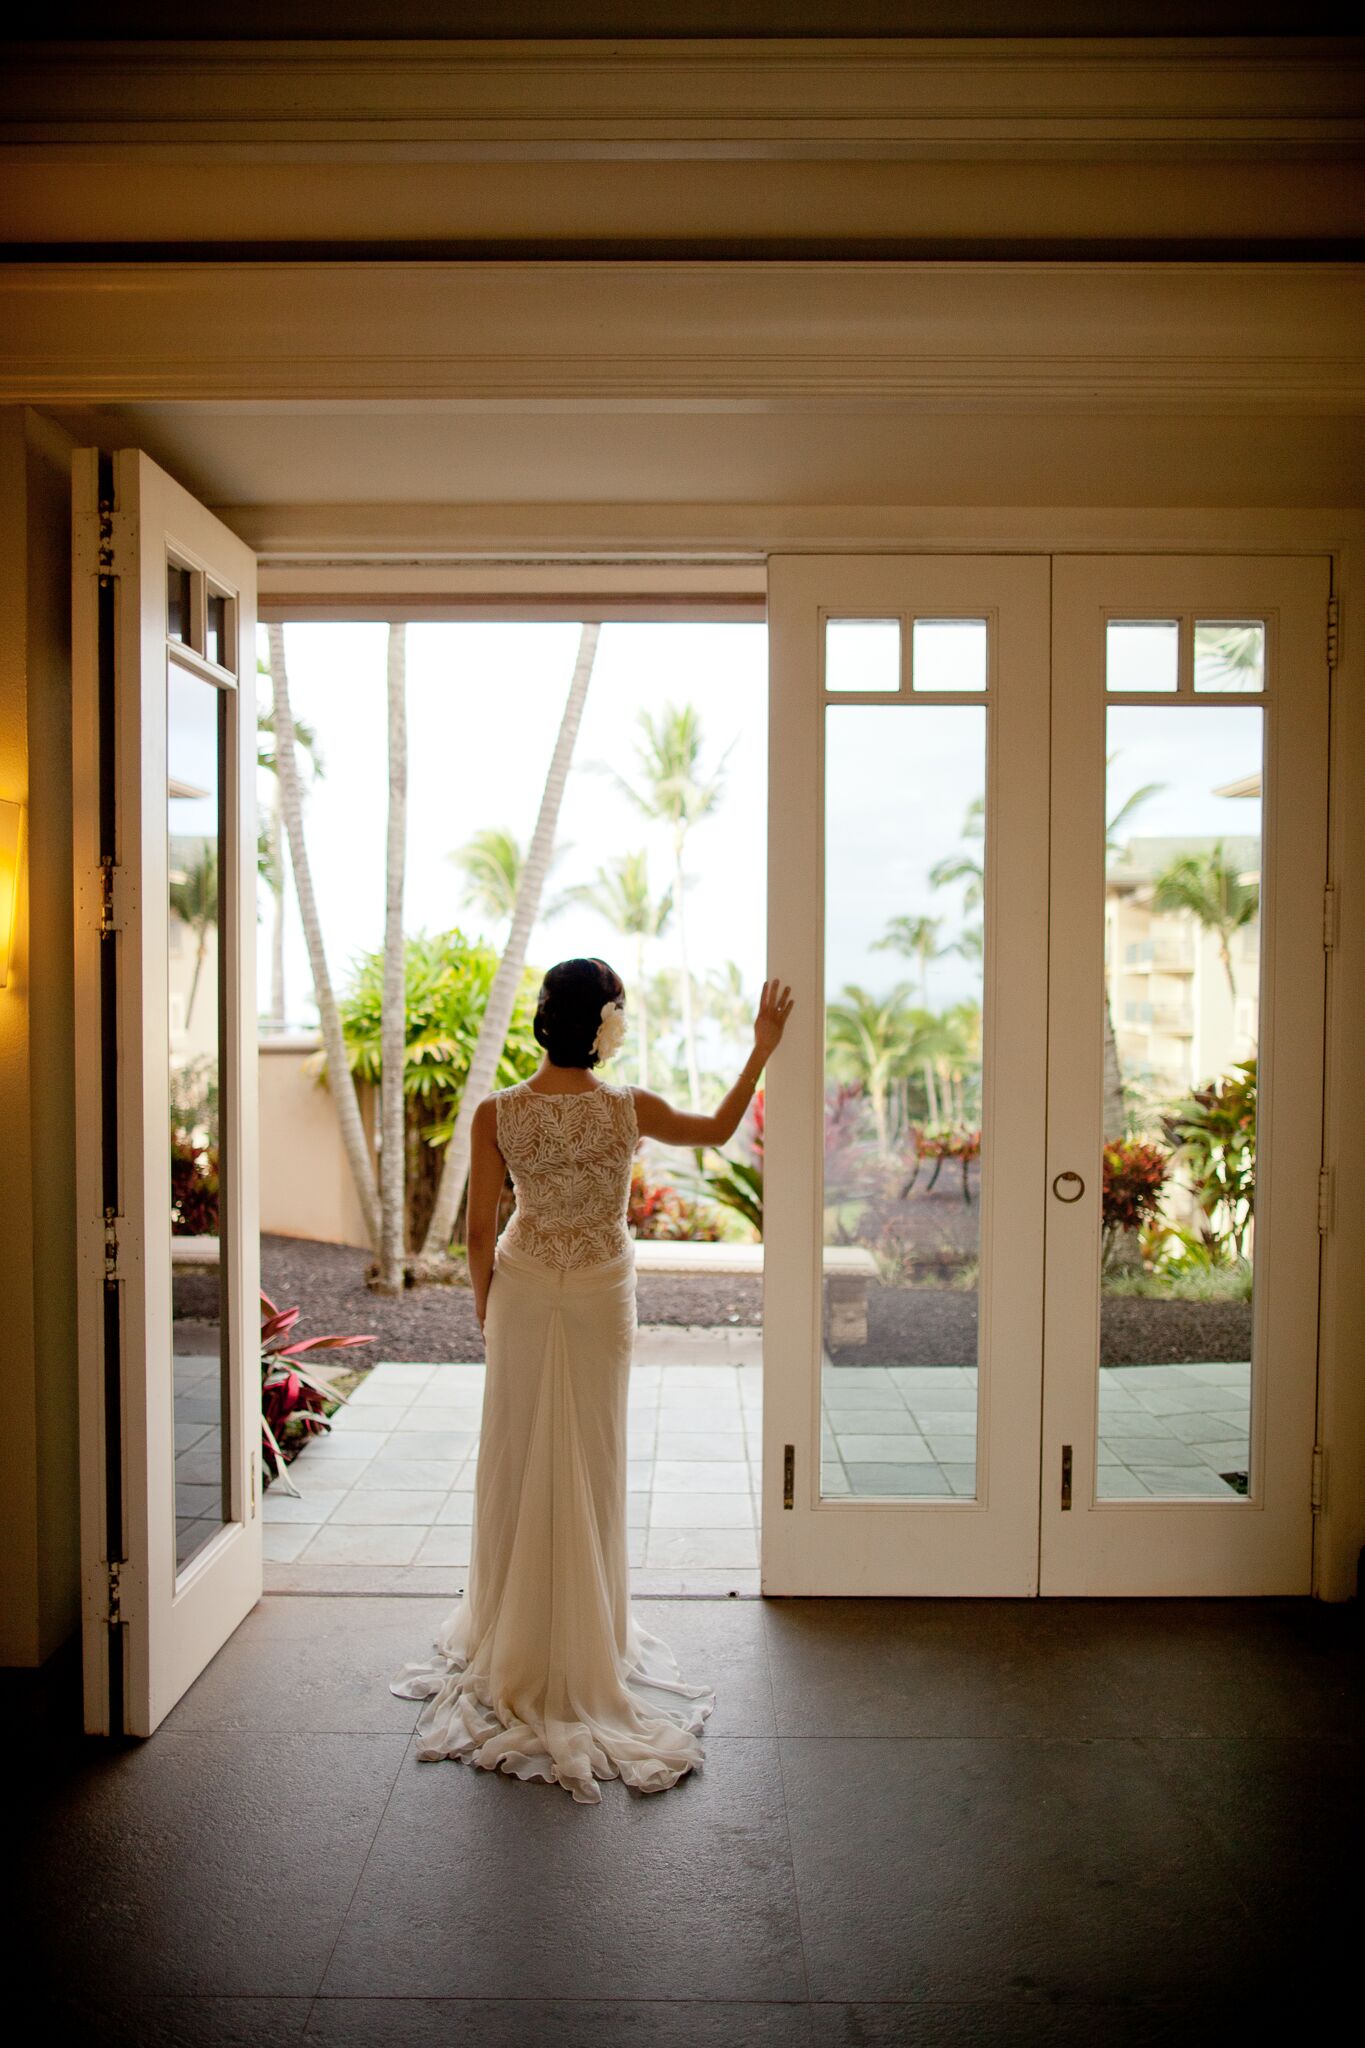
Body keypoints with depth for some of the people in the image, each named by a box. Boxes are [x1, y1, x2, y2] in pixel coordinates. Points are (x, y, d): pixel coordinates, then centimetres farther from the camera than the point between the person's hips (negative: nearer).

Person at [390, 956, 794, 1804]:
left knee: (520, 1461, 14)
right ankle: (590, 1644, 27)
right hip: (602, 1298, 0)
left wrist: (484, 1306, 9)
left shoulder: (497, 1114, -13)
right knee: (592, 1464, 13)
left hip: (524, 1295, 1)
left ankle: (516, 1640, 28)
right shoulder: (630, 1110, -15)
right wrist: (762, 1050, 10)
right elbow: (720, 1129, 4)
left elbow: (480, 1233, -7)